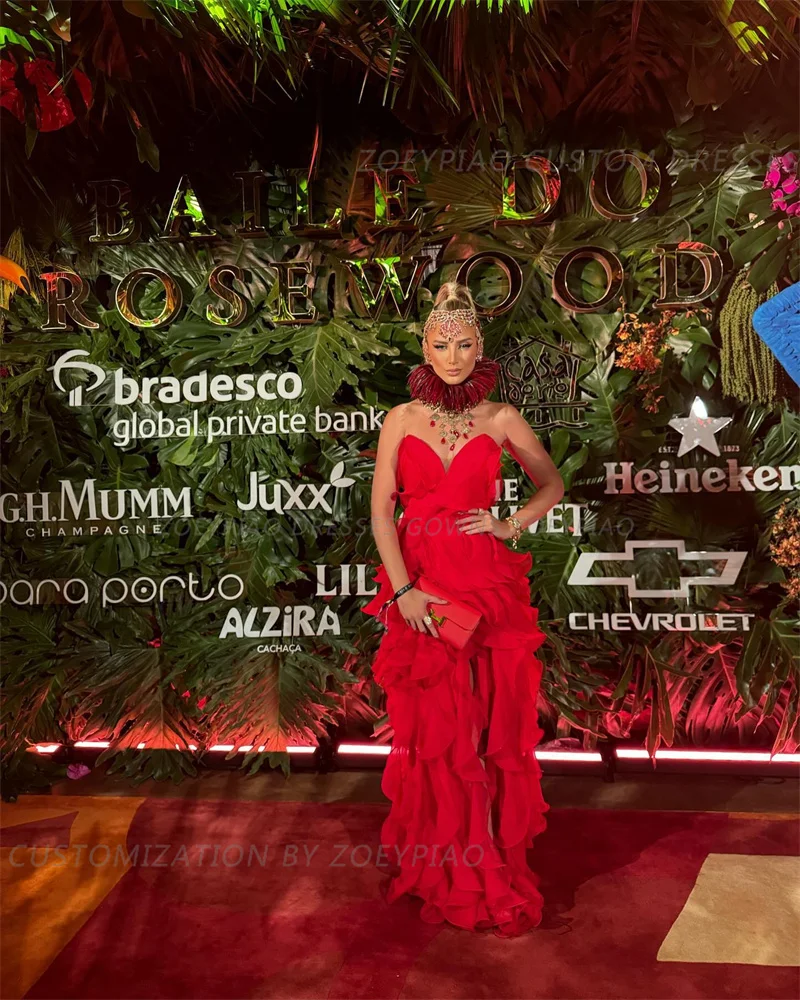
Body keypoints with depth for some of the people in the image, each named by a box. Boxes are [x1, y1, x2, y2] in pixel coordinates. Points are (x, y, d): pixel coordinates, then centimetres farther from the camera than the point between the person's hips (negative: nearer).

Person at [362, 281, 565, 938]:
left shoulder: (500, 419, 4)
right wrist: (403, 589, -11)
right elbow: (381, 511, -1)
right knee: (432, 726, 9)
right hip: (418, 587, 0)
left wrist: (512, 526, -2)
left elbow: (553, 484, 15)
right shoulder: (401, 420, 4)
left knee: (491, 723, 7)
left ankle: (494, 854, 29)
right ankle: (442, 864, 29)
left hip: (488, 584, 0)